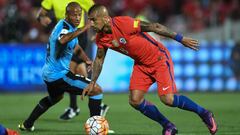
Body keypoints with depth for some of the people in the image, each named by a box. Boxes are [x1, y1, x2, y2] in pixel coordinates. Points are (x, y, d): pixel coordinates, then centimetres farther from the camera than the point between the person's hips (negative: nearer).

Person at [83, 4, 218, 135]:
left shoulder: (124, 23, -29)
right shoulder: (101, 38, -7)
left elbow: (154, 27, -24)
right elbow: (99, 59, 10)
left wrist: (180, 38, -20)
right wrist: (92, 82, 4)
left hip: (159, 58, -7)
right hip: (141, 64, 7)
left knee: (168, 99, -17)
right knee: (135, 101, -7)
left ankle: (204, 113, 7)